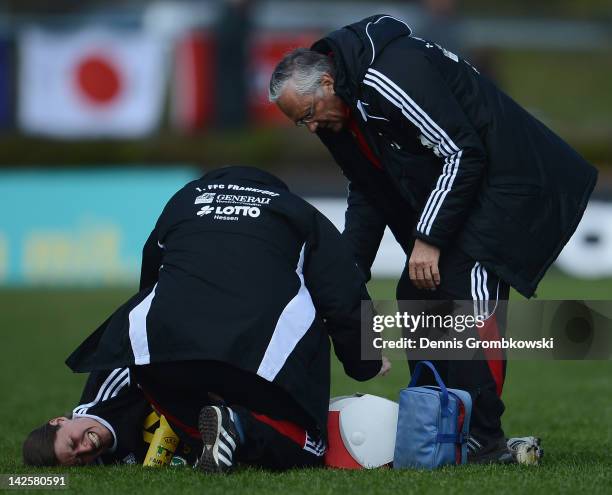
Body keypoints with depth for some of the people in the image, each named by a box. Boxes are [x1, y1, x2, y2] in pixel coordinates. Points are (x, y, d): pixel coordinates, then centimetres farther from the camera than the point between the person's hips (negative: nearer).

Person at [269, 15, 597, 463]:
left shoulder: (392, 76, -25)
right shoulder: (340, 114, 7)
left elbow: (462, 154, -25)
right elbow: (368, 193, 18)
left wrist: (429, 239, -23)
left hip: (510, 182, -11)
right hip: (446, 190, 11)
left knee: (466, 285, -21)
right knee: (416, 295, 5)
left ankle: (484, 438, -17)